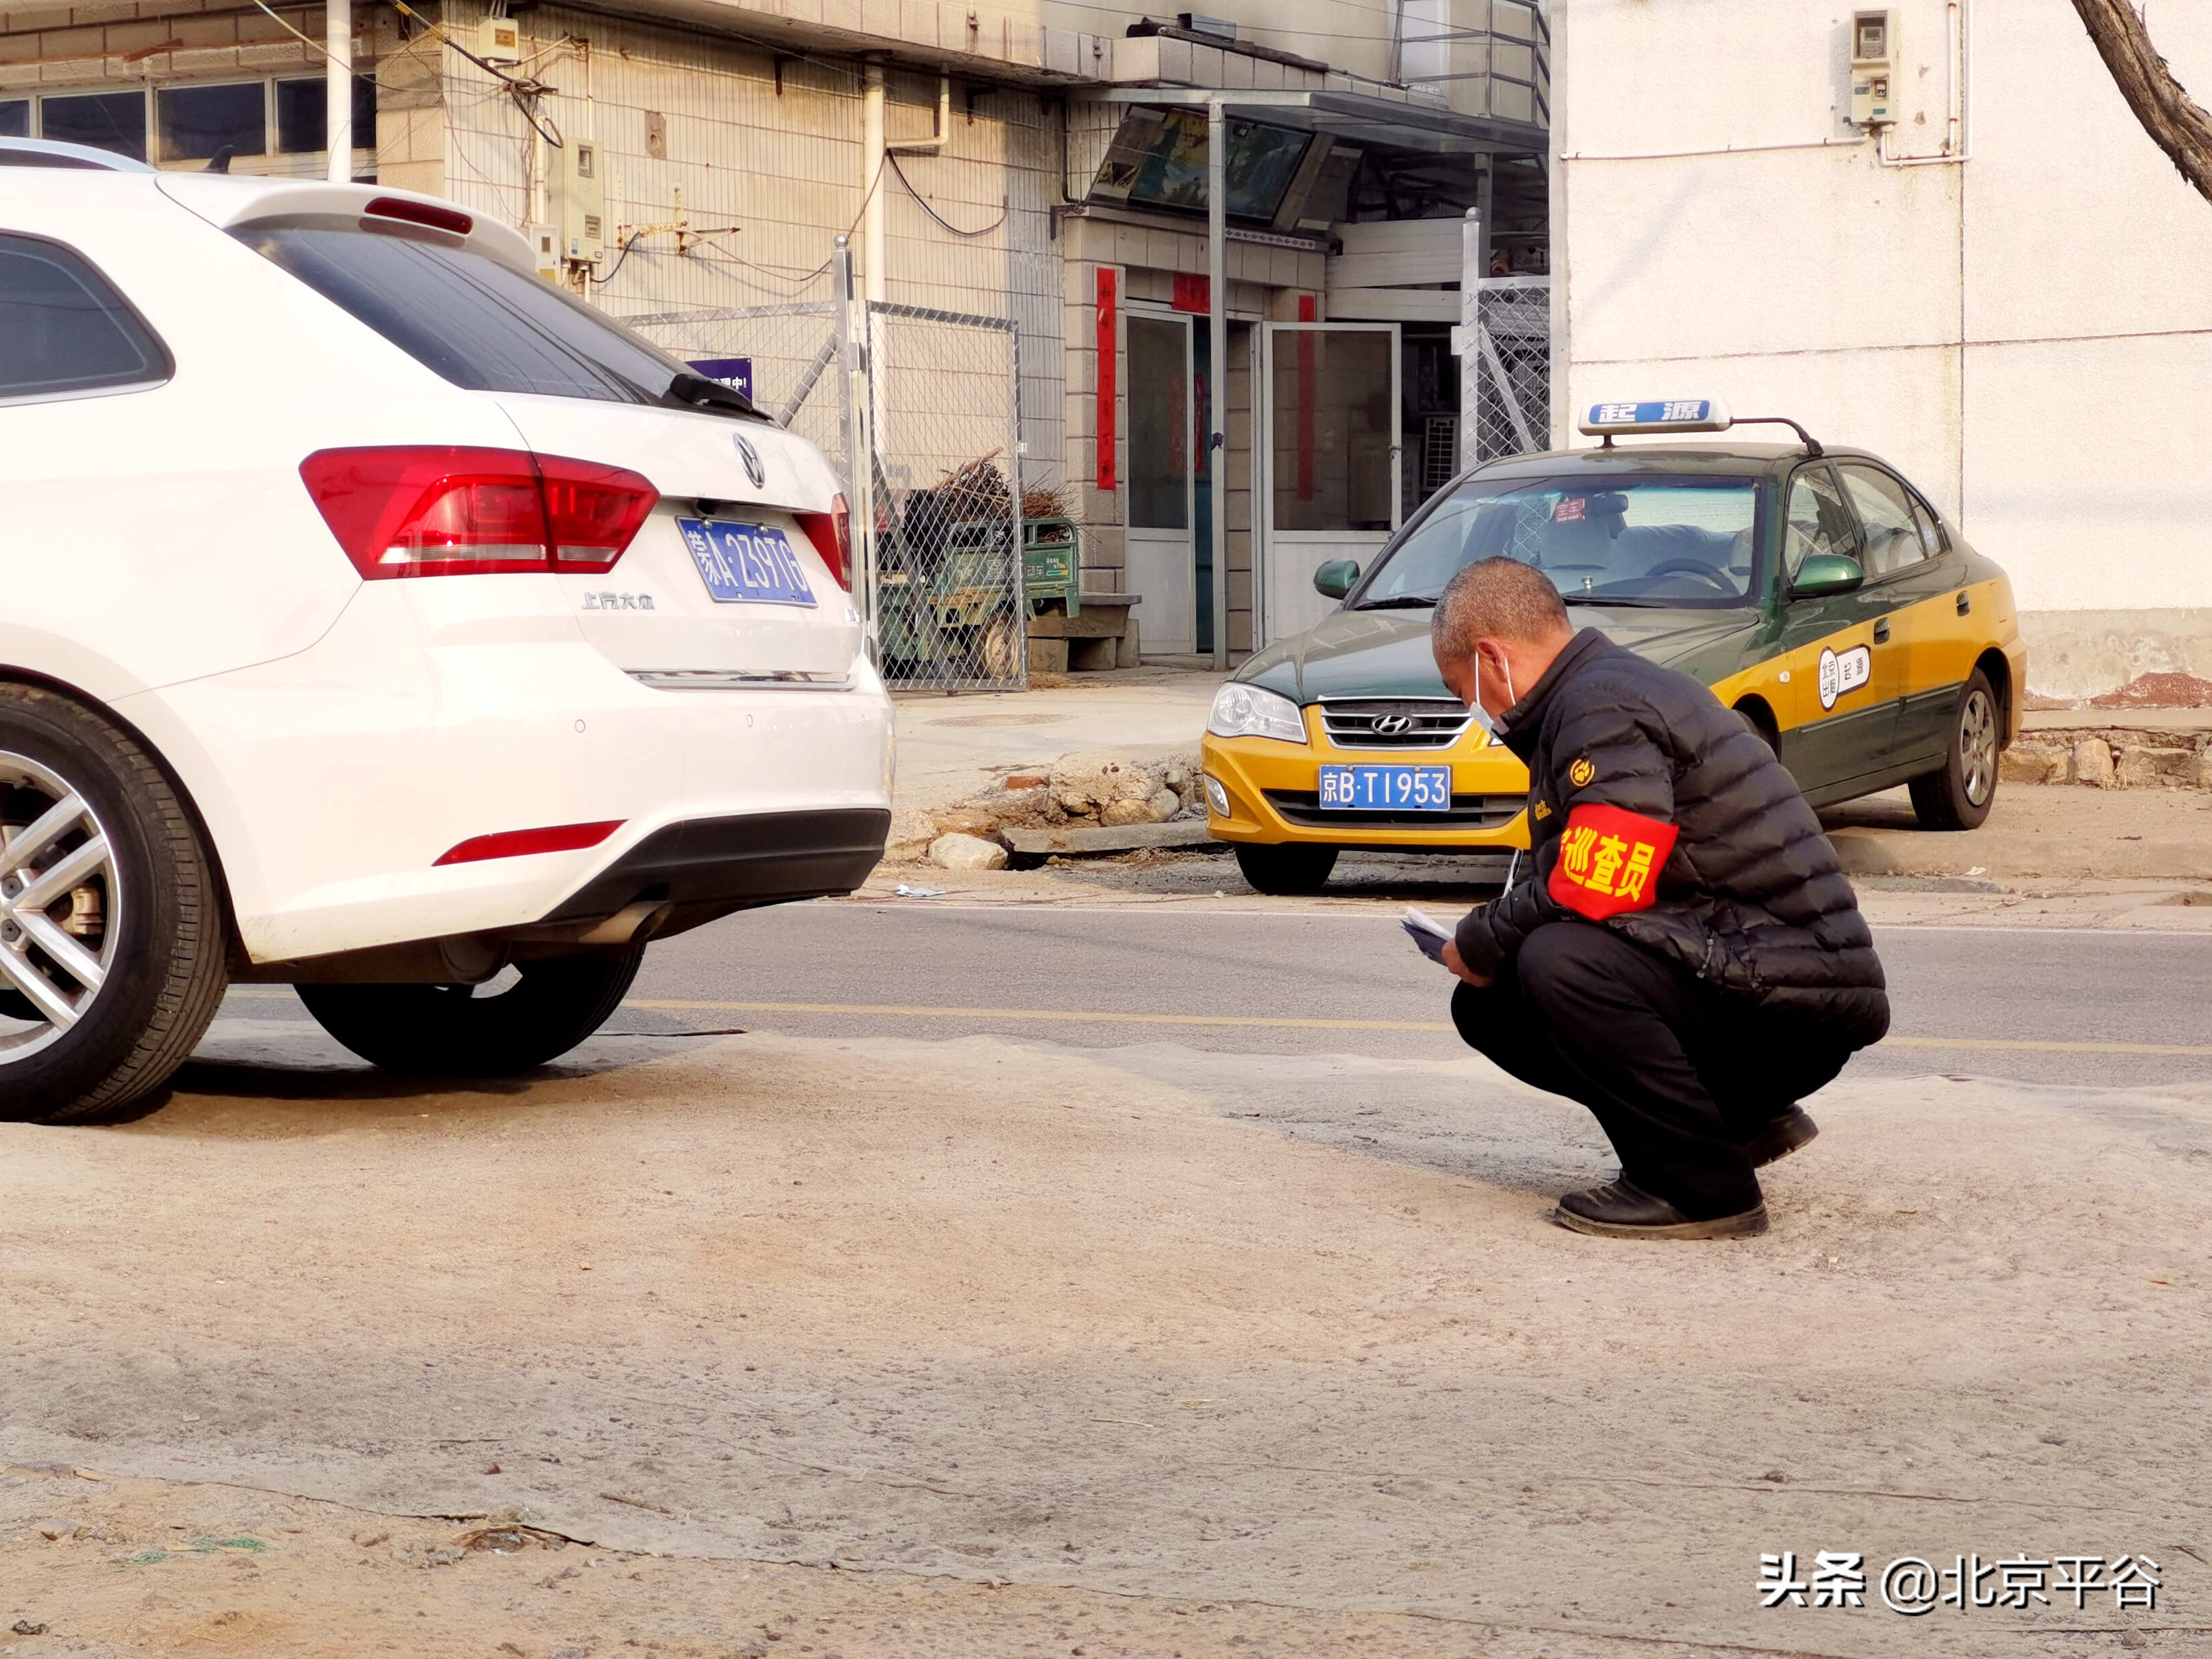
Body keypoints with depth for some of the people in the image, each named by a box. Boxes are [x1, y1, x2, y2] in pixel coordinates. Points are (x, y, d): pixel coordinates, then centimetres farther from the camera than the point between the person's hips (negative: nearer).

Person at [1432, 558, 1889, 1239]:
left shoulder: (1605, 710, -16)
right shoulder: (1611, 688, 17)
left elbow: (1591, 895, -25)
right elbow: (1604, 885, 24)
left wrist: (1480, 943, -7)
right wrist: (1492, 942, 12)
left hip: (1794, 1005, -11)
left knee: (1560, 965, -32)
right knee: (1486, 1006, 11)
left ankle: (1702, 1187, -17)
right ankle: (1744, 1118, 16)